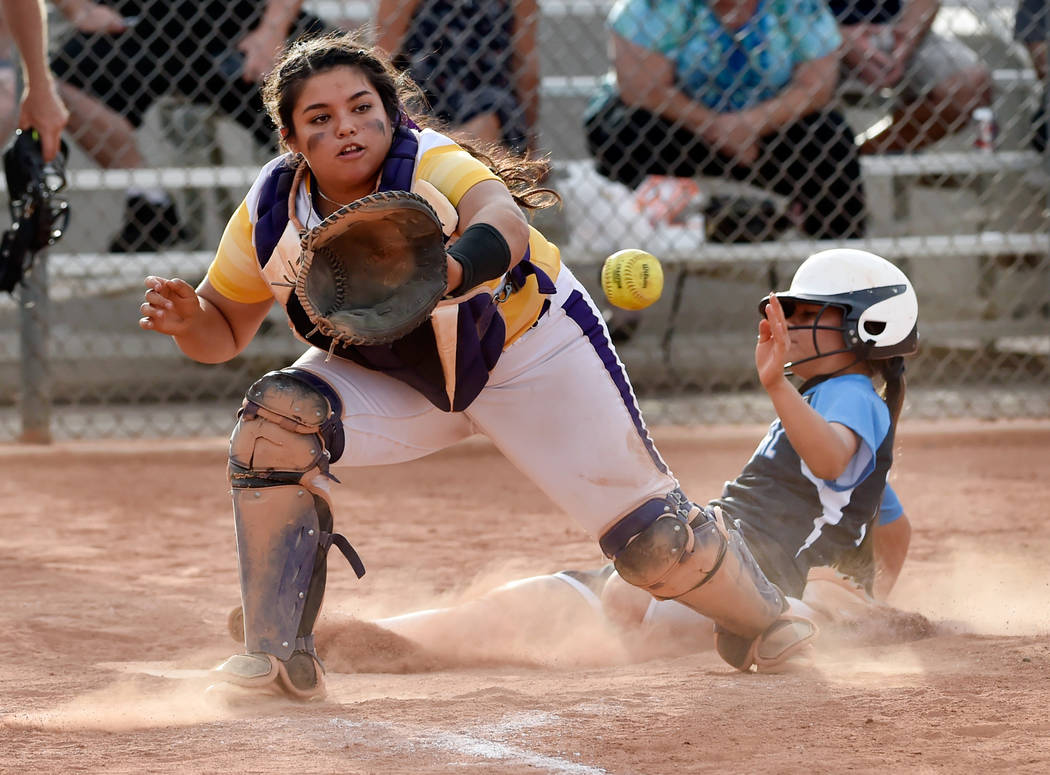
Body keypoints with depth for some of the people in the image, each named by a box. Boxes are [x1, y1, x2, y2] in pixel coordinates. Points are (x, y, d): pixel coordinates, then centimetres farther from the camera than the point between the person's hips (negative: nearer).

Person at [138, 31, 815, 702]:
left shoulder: (431, 167, -33)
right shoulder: (272, 214, -18)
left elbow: (504, 224, -55)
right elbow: (225, 330, -4)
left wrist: (447, 272, -77)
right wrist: (187, 319, -29)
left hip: (530, 350, -4)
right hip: (392, 373, 4)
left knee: (653, 535, -7)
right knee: (276, 421, -23)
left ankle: (764, 619, 27)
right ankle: (282, 659, -13)